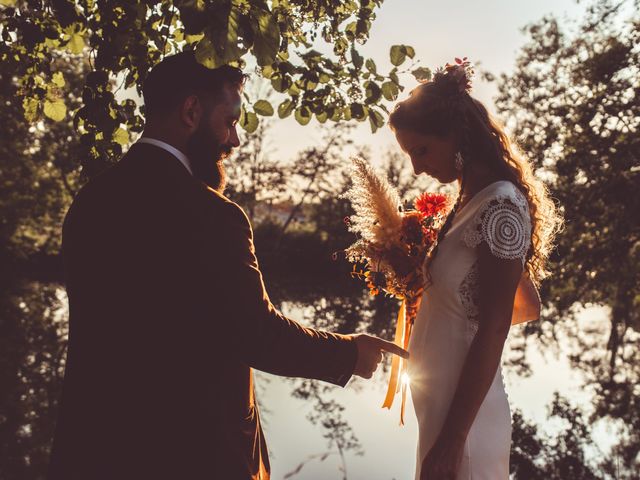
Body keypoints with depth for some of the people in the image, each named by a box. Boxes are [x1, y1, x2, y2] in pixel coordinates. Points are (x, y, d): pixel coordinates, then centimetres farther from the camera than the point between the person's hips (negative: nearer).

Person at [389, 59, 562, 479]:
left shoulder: (501, 206, -18)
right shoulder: (472, 200, 8)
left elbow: (493, 333, -20)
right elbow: (527, 307, 16)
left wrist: (451, 440, -19)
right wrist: (416, 277, 10)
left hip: (464, 415, -9)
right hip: (442, 405, 9)